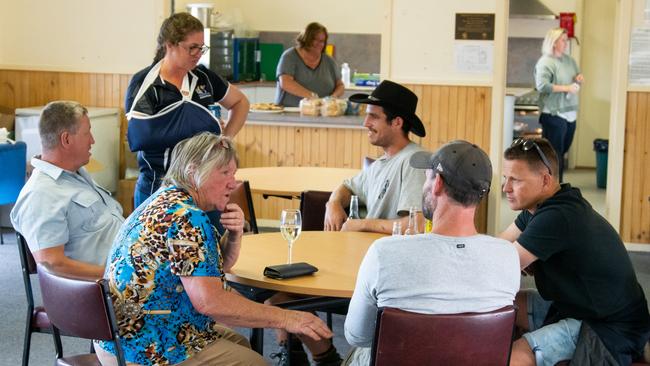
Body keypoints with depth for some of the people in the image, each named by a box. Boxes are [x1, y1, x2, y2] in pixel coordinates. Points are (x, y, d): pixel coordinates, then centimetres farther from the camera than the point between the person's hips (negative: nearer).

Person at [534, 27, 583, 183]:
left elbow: (576, 82, 29)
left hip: (570, 114, 8)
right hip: (554, 115, -8)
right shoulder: (545, 62, -10)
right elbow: (542, 85, -22)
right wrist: (566, 88, -20)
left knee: (562, 152, 14)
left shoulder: (569, 60, 15)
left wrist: (579, 78, 5)